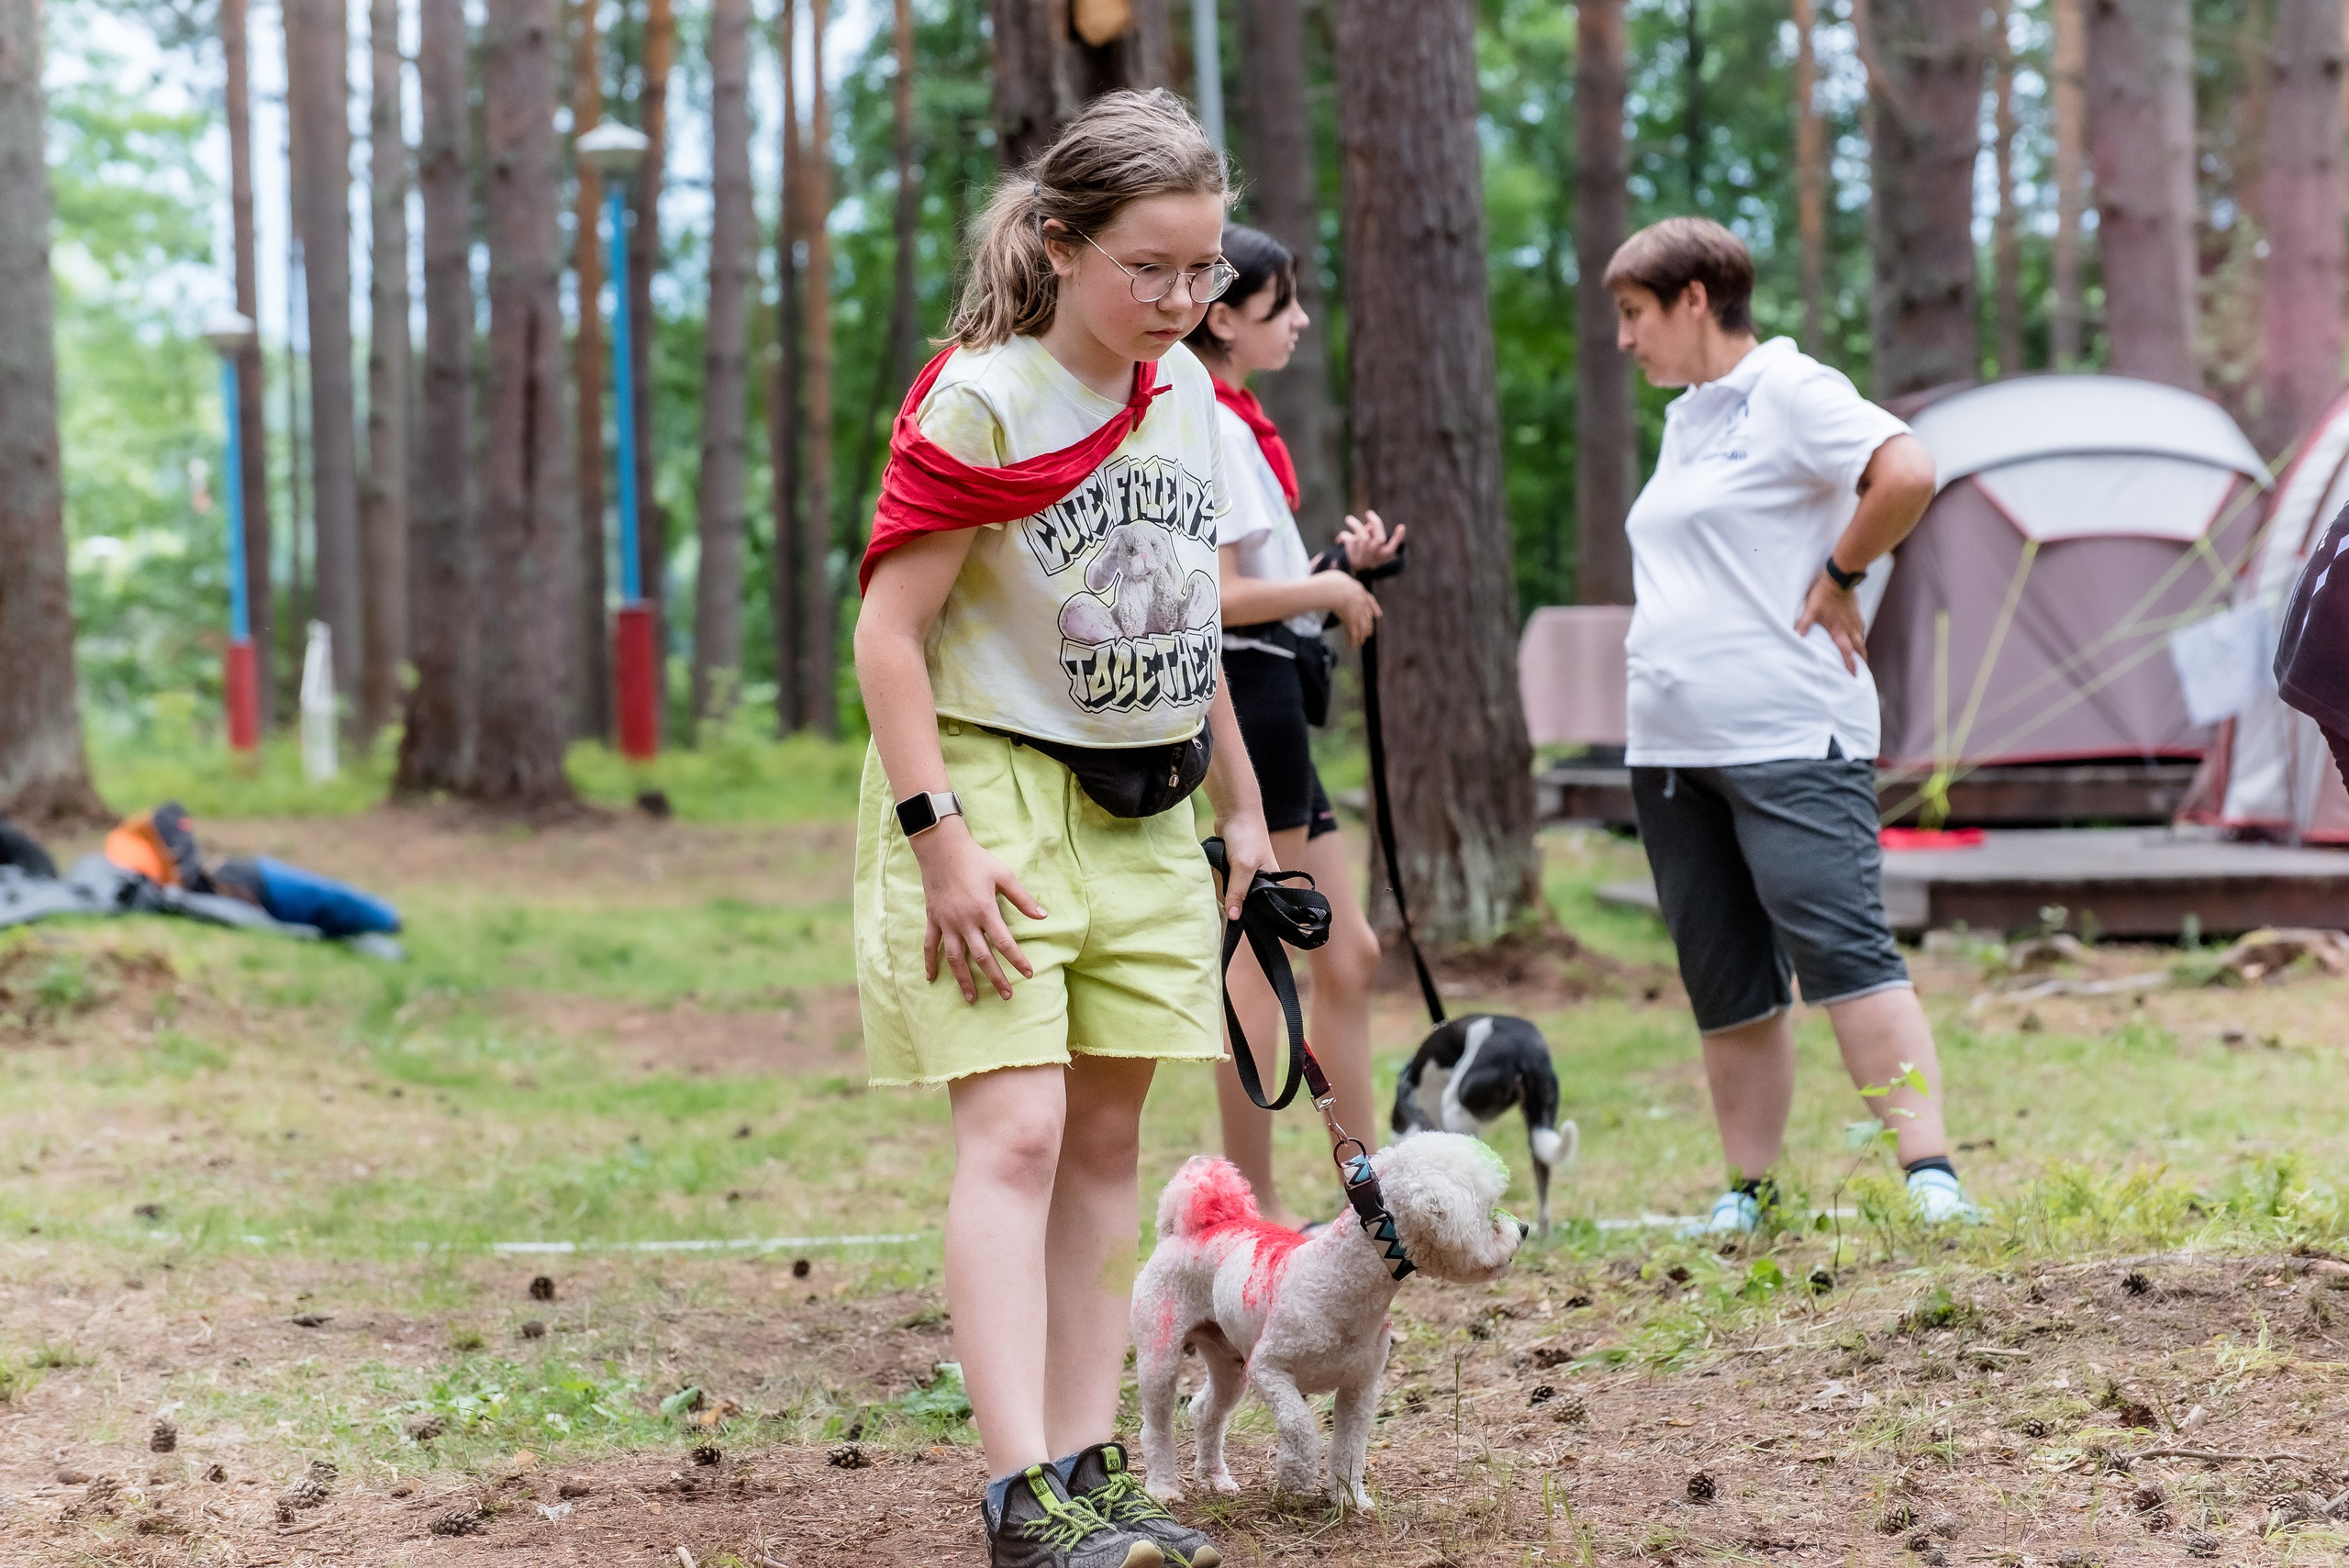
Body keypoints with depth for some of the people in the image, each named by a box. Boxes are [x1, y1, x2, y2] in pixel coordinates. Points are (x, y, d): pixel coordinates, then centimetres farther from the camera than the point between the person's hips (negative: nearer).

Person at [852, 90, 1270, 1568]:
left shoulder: (1188, 395, 7)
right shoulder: (978, 402, -15)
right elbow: (889, 630, -16)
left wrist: (1241, 801, 20)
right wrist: (938, 840, -21)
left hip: (1142, 814, 7)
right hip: (998, 793, -7)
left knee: (1107, 1135, 8)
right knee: (1015, 1134, -14)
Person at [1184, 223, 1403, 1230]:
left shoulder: (1235, 426, 19)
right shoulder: (1213, 429, -13)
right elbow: (1216, 595, -21)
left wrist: (1339, 562, 6)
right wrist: (1334, 590, -10)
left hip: (1271, 703, 11)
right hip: (1244, 692, -11)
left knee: (1348, 953, 12)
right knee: (1260, 957, -5)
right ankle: (1252, 1204, 0)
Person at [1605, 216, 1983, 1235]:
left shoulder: (1789, 390, -7)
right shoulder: (1683, 420, 21)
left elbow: (1908, 474, -21)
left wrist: (1839, 579, -11)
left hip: (1787, 738, -9)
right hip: (1670, 747, 9)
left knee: (1844, 955, -16)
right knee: (1728, 990, 9)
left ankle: (1931, 1177, -19)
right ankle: (1750, 1192, 15)